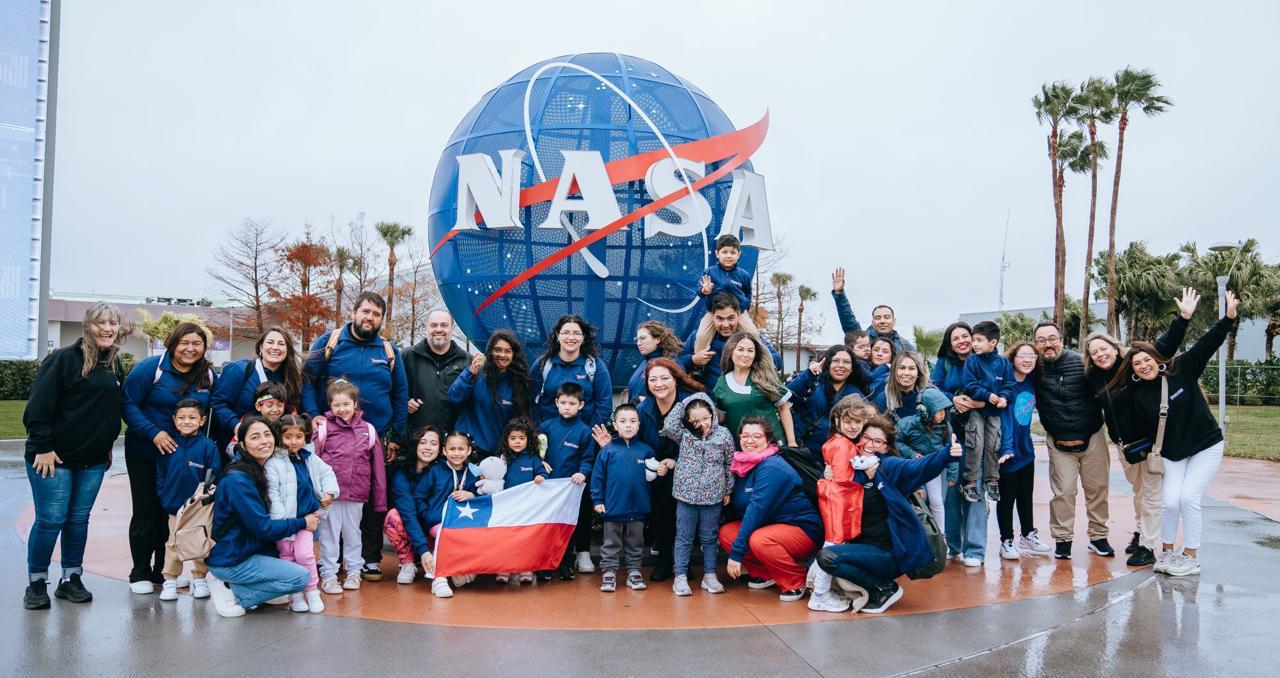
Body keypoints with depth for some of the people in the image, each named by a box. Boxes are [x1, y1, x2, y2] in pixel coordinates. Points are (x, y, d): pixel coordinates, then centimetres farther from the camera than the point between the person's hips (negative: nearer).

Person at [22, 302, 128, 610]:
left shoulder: (115, 364, 9)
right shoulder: (63, 358, -12)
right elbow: (38, 406, -14)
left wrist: (108, 444, 16)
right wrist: (43, 447, -16)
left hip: (94, 459, 6)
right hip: (54, 456, -6)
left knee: (79, 520, 11)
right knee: (50, 520, -1)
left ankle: (71, 579, 22)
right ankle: (36, 583, 14)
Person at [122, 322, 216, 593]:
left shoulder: (208, 375, -1)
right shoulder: (151, 367, -14)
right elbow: (129, 405, -15)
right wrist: (154, 433, -25)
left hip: (184, 455, 3)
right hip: (144, 452, -3)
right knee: (146, 510, 4)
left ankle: (163, 570, 21)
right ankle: (140, 573, 17)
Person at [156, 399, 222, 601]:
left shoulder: (208, 446, -10)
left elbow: (214, 476, -8)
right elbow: (160, 475, 7)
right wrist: (164, 497, -1)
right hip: (175, 507, 2)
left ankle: (199, 579, 23)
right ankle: (169, 580, 22)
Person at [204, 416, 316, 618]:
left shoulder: (260, 470, 6)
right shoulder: (238, 480, -22)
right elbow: (264, 528, -22)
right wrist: (303, 523, -11)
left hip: (247, 549, 9)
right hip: (230, 560, -9)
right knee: (301, 577, -15)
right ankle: (231, 591, -4)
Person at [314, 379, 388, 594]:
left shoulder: (368, 430, 4)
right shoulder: (324, 427, -2)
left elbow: (378, 467, 6)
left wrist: (380, 499, 5)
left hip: (357, 493, 2)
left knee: (353, 533, 15)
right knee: (329, 534, 6)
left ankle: (354, 572, 27)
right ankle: (328, 576, 16)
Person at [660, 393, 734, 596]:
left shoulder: (724, 434, -2)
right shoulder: (684, 434, -1)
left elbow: (730, 465, 7)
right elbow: (668, 427, -21)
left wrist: (728, 490, 9)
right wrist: (682, 404, -14)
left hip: (713, 496, 0)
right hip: (686, 494, 0)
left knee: (709, 538, 11)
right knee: (684, 538, 5)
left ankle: (709, 575, 21)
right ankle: (681, 576, 11)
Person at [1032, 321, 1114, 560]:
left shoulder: (1081, 362, -7)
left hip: (1092, 437, 0)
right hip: (1059, 442, 0)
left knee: (1098, 488, 8)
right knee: (1063, 491, 0)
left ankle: (1098, 536, 22)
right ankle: (1062, 539, 12)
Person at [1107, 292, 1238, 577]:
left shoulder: (1182, 369, -11)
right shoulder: (1136, 394, -7)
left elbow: (1207, 343, -15)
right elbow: (1127, 426, -3)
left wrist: (1228, 318, -23)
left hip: (1206, 446, -2)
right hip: (1171, 453, 2)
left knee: (1188, 497, -12)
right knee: (1170, 501, -10)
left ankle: (1191, 557, 3)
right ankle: (1167, 553, 12)